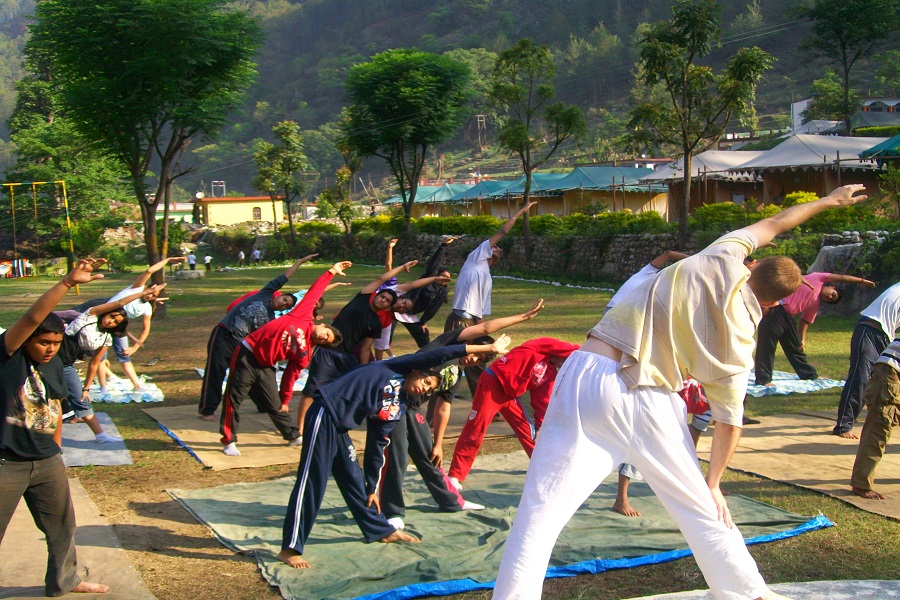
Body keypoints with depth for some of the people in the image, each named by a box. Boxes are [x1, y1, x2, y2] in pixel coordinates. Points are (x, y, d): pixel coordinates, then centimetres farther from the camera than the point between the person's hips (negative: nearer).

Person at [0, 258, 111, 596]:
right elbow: (33, 317, -30)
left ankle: (64, 581, 38)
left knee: (62, 525, 18)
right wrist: (68, 282, -37)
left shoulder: (54, 365, 4)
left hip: (47, 462, 7)